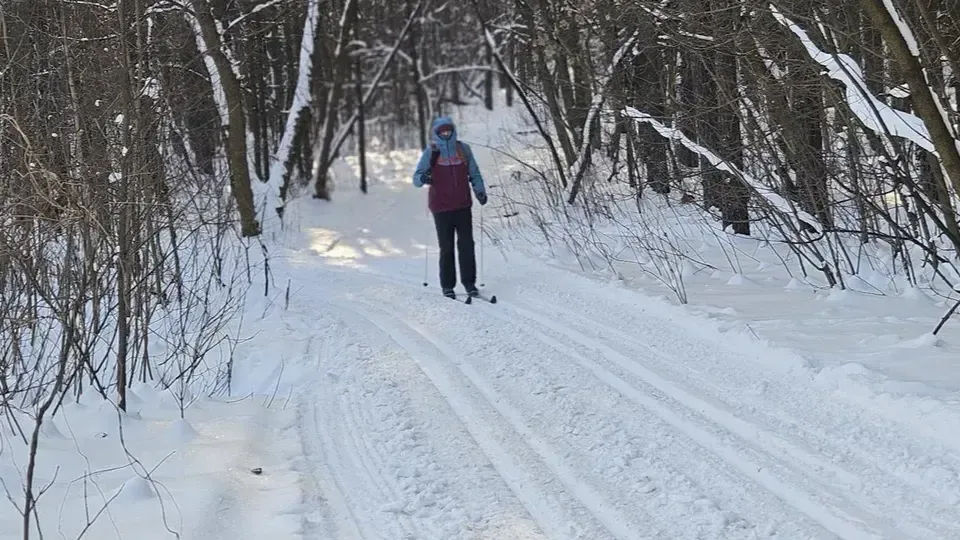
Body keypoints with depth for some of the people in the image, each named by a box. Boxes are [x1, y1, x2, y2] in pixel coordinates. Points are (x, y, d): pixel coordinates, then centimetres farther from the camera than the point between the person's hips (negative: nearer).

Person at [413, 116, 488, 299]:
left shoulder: (463, 149, 5)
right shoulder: (431, 152, -1)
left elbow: (474, 173, 13)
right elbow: (416, 177, -3)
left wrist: (480, 191, -3)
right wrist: (423, 178, -27)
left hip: (463, 205, 2)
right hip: (442, 207, -2)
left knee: (466, 244, 0)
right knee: (447, 247, 1)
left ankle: (469, 282, 9)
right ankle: (447, 285, 10)